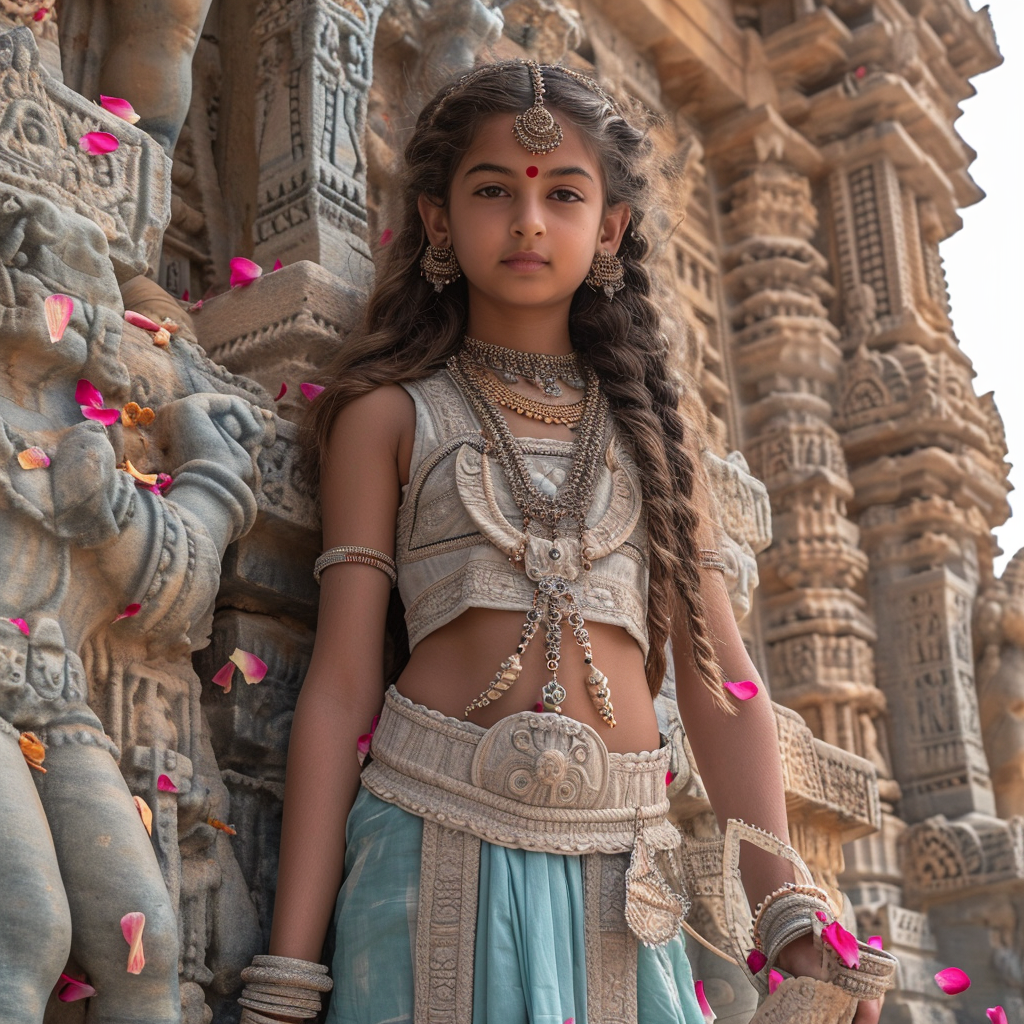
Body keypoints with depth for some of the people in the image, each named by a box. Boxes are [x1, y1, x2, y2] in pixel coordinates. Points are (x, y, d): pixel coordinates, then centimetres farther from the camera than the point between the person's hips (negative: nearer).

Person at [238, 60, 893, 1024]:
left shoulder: (650, 427, 12)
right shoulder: (389, 415, 4)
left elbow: (716, 674, 7)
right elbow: (341, 681, -1)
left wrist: (788, 907, -2)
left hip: (617, 870, 3)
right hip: (434, 838, -2)